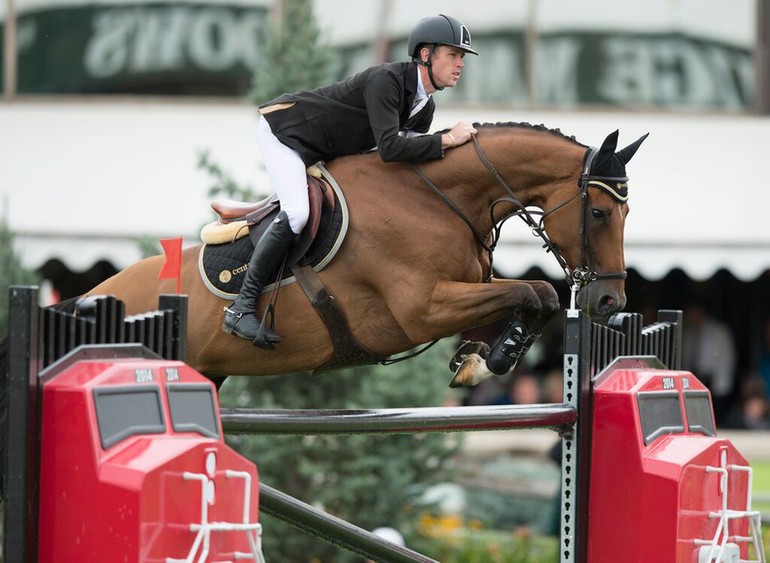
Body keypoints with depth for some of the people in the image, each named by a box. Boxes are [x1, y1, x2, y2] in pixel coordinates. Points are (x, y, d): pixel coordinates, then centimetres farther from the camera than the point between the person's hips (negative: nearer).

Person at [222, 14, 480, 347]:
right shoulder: (386, 80, -28)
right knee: (297, 212, -28)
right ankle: (242, 307, -24)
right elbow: (389, 148, -38)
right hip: (283, 132, -10)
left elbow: (412, 155, 9)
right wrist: (448, 140, -33)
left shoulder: (424, 106, 1)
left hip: (319, 154, 10)